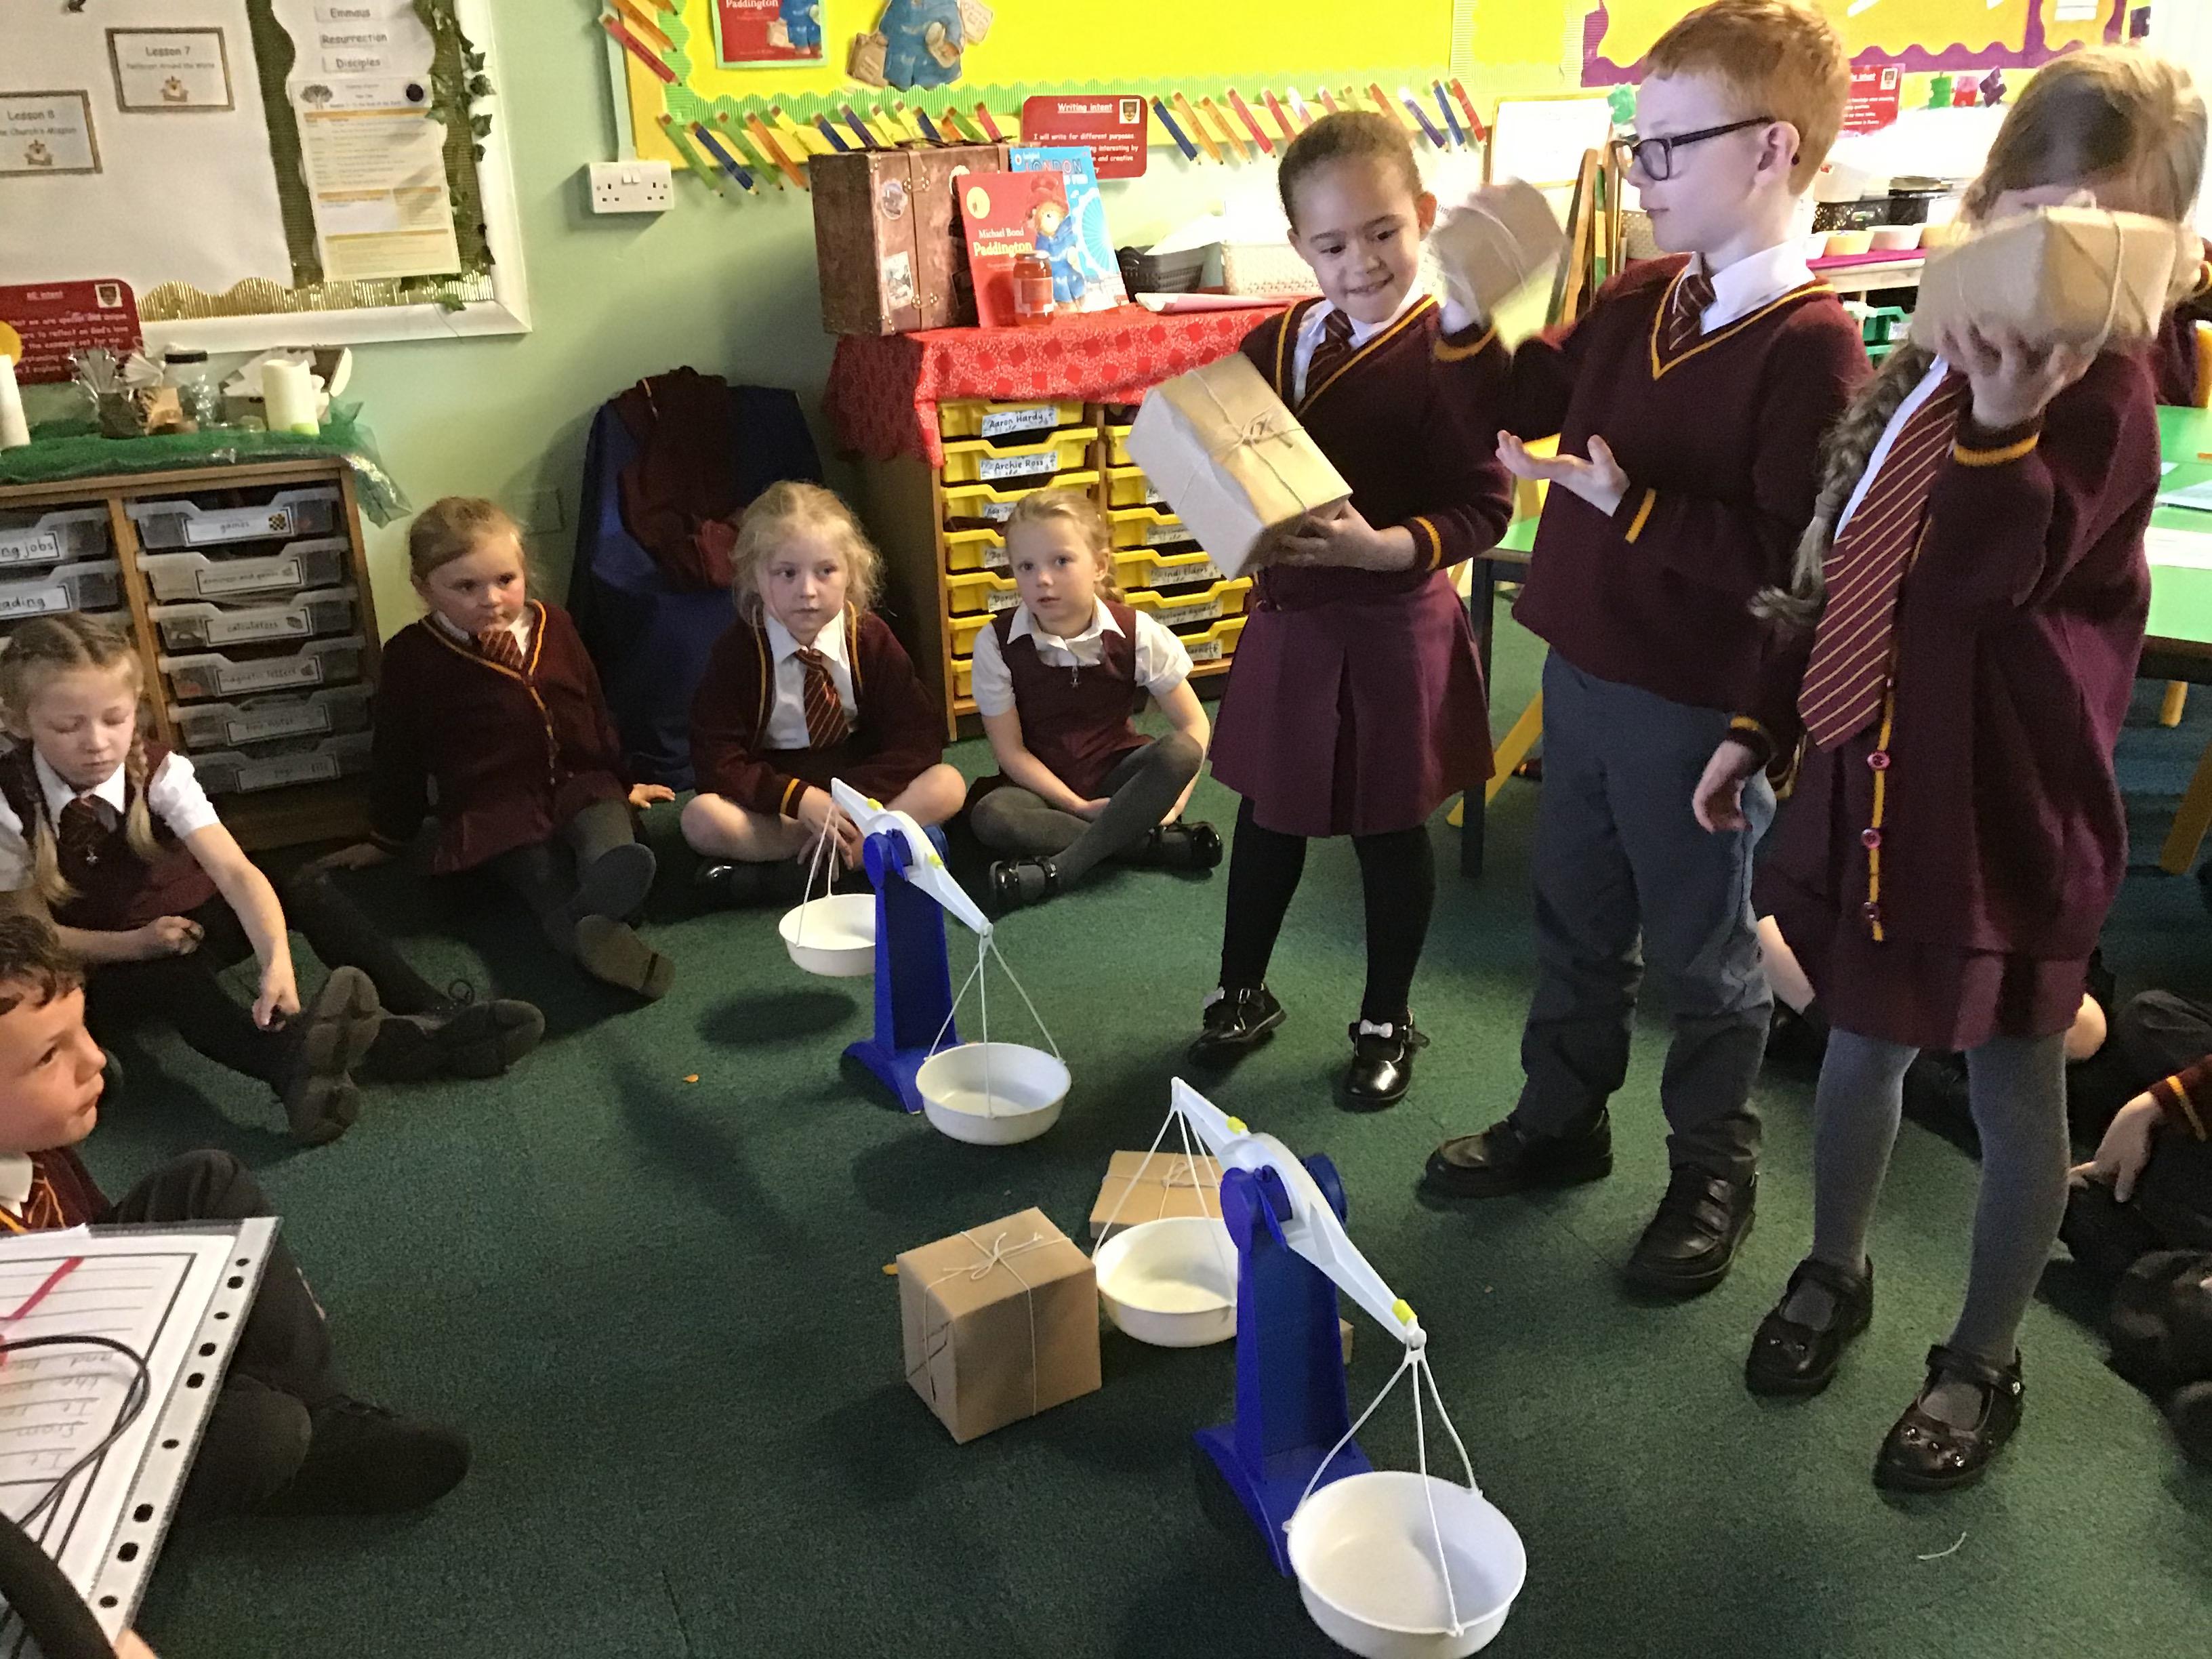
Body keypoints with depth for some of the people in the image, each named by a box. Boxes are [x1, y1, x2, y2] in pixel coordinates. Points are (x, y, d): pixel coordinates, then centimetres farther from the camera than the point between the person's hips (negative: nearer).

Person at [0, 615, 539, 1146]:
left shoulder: (159, 772, -19)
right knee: (177, 981, -37)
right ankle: (296, 1065, -65)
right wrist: (135, 943, -26)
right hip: (105, 960, -2)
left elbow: (234, 870, -32)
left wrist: (277, 961, -50)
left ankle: (436, 1021, -33)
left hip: (193, 923, 2)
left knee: (308, 897, -24)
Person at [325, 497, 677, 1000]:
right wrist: (387, 840, 17)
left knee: (607, 840, -30)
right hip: (493, 813, -3)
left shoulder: (553, 624, 8)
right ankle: (600, 937, -54)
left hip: (581, 787, 4)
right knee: (548, 882, -30)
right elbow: (398, 755, 9)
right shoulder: (412, 656, -2)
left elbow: (594, 709, 22)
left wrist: (622, 782, 29)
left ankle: (609, 880, -57)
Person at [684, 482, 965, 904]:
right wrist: (799, 798, -28)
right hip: (776, 803, -1)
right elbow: (717, 760, -13)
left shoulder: (871, 639, -5)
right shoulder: (737, 652, -9)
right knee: (701, 819, -30)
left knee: (946, 785, -25)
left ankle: (793, 874, -29)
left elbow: (919, 737, -10)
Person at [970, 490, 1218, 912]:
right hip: (1043, 784, 0)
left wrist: (1170, 804, -20)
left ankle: (1059, 869, -31)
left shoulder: (1138, 635, -11)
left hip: (1119, 776, 0)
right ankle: (1152, 843, -25)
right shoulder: (997, 643, -11)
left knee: (1180, 752, -30)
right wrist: (1078, 806, -17)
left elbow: (1194, 726, -7)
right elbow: (1010, 748, -9)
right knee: (989, 816, -32)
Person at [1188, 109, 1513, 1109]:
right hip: (1286, 620, 5)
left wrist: (1378, 546, -31)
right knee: (1267, 818, 18)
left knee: (1390, 833, 11)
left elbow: (1482, 507, -17)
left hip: (1394, 628, -5)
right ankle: (1242, 995, 39)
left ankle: (1387, 1024, 32)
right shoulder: (1272, 345, 4)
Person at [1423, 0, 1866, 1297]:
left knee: (1701, 948, 11)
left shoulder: (1811, 343, -20)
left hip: (1700, 707, -7)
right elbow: (1531, 397, 15)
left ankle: (1715, 1175, 33)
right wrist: (1465, 314, 0)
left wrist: (1631, 506, -27)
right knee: (1578, 918, 22)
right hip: (1585, 673, 8)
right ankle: (1562, 1121, 42)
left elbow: (1794, 556, -25)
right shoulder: (1642, 298, 3)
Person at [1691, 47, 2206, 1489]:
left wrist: (2004, 419, -39)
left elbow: (1980, 580, -26)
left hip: (2004, 800, -6)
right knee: (1864, 1039, 20)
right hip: (1876, 766, 7)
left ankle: (1984, 1361, 28)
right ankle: (1835, 1274, 42)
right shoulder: (1928, 364, 8)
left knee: (2012, 1087, 9)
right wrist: (1761, 726, 14)